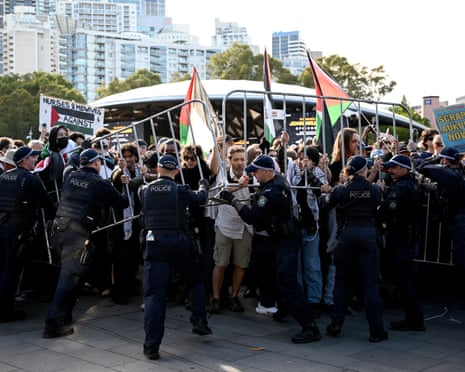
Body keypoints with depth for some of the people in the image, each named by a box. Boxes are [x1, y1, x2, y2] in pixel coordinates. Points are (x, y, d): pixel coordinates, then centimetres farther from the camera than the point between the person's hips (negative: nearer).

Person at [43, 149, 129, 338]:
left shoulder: (71, 178, 12)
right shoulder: (101, 184, -2)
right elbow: (123, 203, 7)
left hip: (58, 229, 7)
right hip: (77, 234, -7)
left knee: (69, 272, 23)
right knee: (70, 276, -9)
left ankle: (64, 314, 31)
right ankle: (54, 323, -15)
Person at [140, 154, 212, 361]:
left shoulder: (145, 190, 3)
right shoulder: (180, 190, -3)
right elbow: (200, 198, 15)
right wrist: (203, 185, 38)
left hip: (154, 242, 1)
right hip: (179, 243, -1)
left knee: (154, 293, -1)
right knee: (195, 281, 26)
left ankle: (151, 345, -6)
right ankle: (199, 321, 22)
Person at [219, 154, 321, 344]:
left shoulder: (271, 192, -28)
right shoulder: (278, 180, 3)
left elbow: (251, 216, -27)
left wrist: (232, 199, -20)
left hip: (286, 240, -11)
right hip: (282, 237, 11)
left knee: (288, 282, -15)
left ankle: (310, 327, -18)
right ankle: (283, 308, 45)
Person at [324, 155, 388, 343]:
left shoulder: (341, 189, -3)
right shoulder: (374, 189, -3)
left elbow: (327, 203, 15)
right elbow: (379, 207, 12)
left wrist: (326, 192, 35)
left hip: (346, 233, 1)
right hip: (368, 233, -1)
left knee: (341, 280, 13)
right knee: (370, 283, 1)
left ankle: (336, 325, 14)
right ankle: (376, 331, 3)